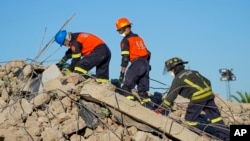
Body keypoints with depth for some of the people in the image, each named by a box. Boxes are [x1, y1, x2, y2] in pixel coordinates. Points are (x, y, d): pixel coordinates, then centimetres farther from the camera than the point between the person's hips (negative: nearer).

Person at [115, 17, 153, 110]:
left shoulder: (126, 40, 0)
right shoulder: (139, 38, 23)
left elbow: (125, 58, -10)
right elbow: (148, 53, 20)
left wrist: (122, 73, -11)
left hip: (136, 64, -8)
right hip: (146, 64, 8)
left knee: (126, 88, -4)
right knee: (143, 90, 10)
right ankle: (149, 107, 3)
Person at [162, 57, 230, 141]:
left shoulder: (178, 79, 4)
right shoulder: (192, 72, 23)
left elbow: (171, 95, 3)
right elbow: (207, 82, 24)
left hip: (198, 97, -7)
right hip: (209, 94, 7)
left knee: (190, 119, 8)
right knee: (214, 116, 10)